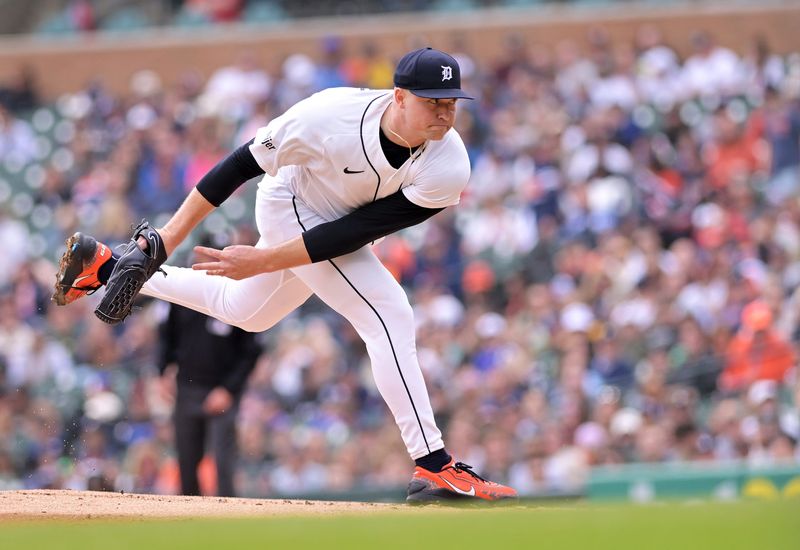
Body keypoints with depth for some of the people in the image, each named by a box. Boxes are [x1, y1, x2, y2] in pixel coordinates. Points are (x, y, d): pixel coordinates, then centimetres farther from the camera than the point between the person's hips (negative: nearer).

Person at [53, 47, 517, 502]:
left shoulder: (448, 168, -29)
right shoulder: (330, 115, -36)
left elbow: (358, 232, -28)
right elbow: (243, 164, -25)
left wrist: (262, 262, -31)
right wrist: (165, 240, -24)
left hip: (339, 230, 5)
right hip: (294, 207, -5)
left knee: (242, 310, 25)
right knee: (390, 316, -20)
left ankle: (107, 267, 40)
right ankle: (434, 468, -17)